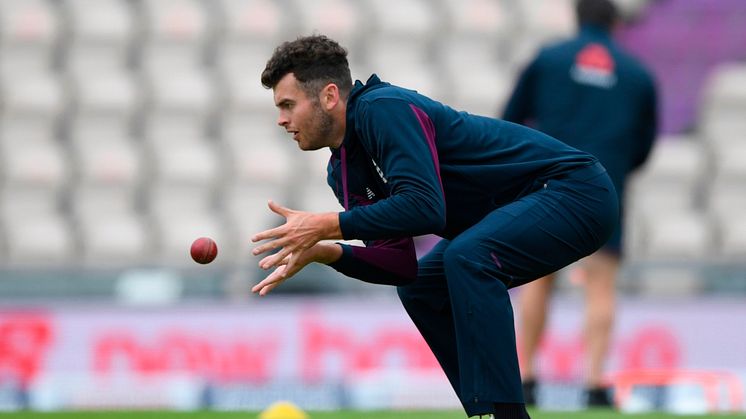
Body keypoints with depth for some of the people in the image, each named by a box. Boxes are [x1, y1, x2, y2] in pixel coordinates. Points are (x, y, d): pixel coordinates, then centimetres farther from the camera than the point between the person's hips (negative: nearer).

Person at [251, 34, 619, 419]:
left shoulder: (384, 110, -21)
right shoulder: (343, 172, 7)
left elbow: (424, 206, -33)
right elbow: (399, 264, 3)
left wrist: (327, 226, -29)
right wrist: (324, 252, -12)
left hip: (576, 189, -11)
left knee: (466, 259, -31)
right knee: (421, 289, 15)